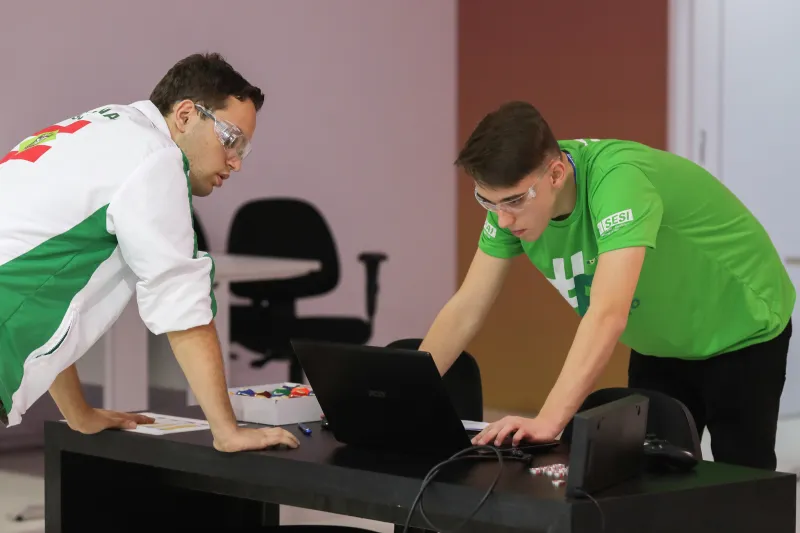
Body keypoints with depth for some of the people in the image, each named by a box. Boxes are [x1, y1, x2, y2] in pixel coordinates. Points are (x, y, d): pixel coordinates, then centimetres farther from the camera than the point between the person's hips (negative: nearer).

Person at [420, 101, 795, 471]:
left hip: (742, 334, -6)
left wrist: (548, 421, -54)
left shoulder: (617, 179, -37)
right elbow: (466, 308, -11)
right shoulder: (514, 192, -17)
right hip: (662, 343, 6)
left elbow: (608, 314, -47)